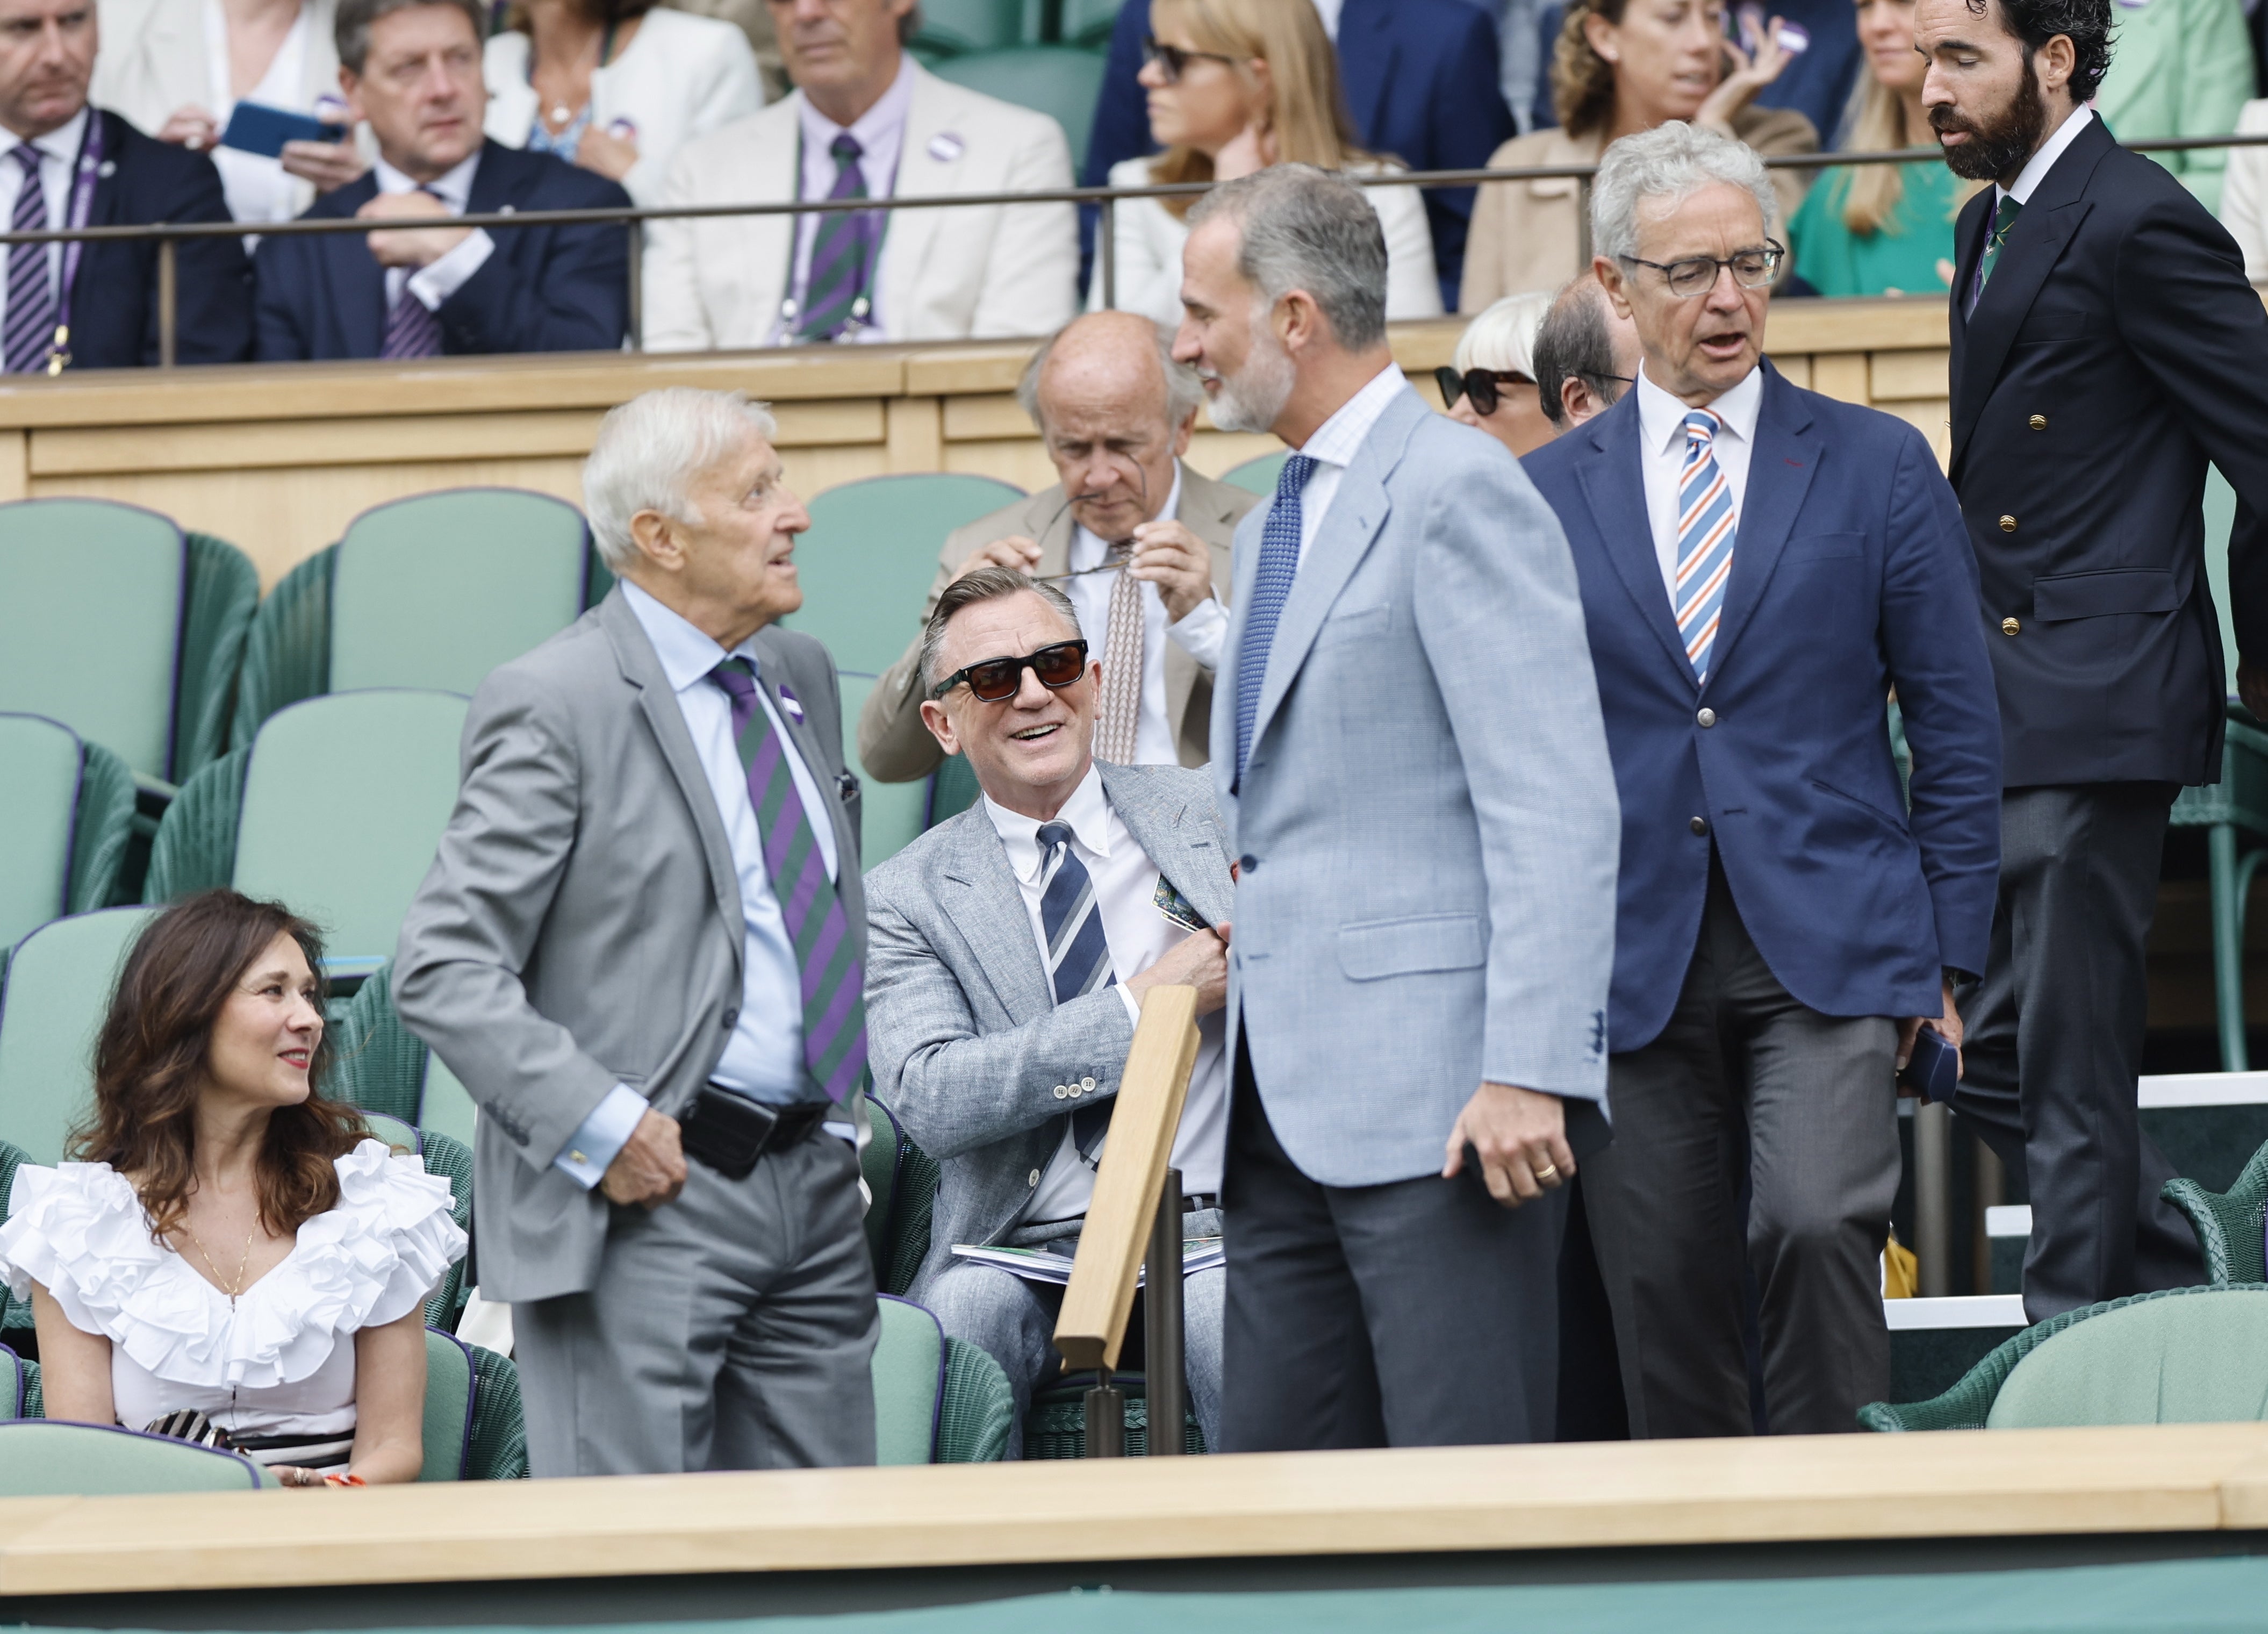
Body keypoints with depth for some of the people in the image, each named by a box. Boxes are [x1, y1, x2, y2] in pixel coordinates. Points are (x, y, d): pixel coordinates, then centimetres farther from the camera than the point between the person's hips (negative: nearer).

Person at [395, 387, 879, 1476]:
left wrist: (848, 1111, 14)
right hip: (649, 1193, -8)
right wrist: (600, 1126, -20)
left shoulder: (801, 677, 15)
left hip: (814, 1183, 8)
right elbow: (442, 971, -14)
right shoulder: (553, 708, -10)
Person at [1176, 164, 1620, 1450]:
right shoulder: (1273, 523, 21)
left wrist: (1528, 1073, -23)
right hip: (1292, 1102, 10)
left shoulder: (1456, 490, -10)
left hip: (1435, 1093, -10)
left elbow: (1558, 811, -17)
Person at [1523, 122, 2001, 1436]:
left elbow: (1960, 730, 7)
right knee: (1665, 1290, 1)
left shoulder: (1877, 467, 6)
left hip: (1831, 945, -2)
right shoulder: (1548, 494, 9)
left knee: (1817, 1225, -22)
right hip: (1633, 961, 2)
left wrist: (1948, 957, 2)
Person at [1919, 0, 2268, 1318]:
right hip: (2005, 715, 10)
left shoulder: (2138, 225, -13)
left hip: (2097, 712, -10)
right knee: (1994, 1058, 10)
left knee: (2067, 1066, -6)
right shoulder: (1992, 227, 16)